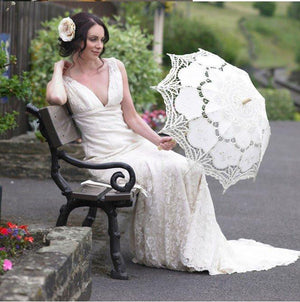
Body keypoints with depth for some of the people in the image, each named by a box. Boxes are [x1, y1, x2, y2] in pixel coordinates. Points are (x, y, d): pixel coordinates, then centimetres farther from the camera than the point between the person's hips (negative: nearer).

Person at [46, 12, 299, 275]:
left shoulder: (115, 67, 10)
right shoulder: (66, 79, 0)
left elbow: (130, 117, 9)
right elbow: (56, 98, -27)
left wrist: (157, 140, -7)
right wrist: (59, 68, -8)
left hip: (135, 143, 5)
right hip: (106, 158, -4)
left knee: (188, 168, -19)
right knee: (160, 172, -28)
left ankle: (202, 248, -13)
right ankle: (168, 252, -15)